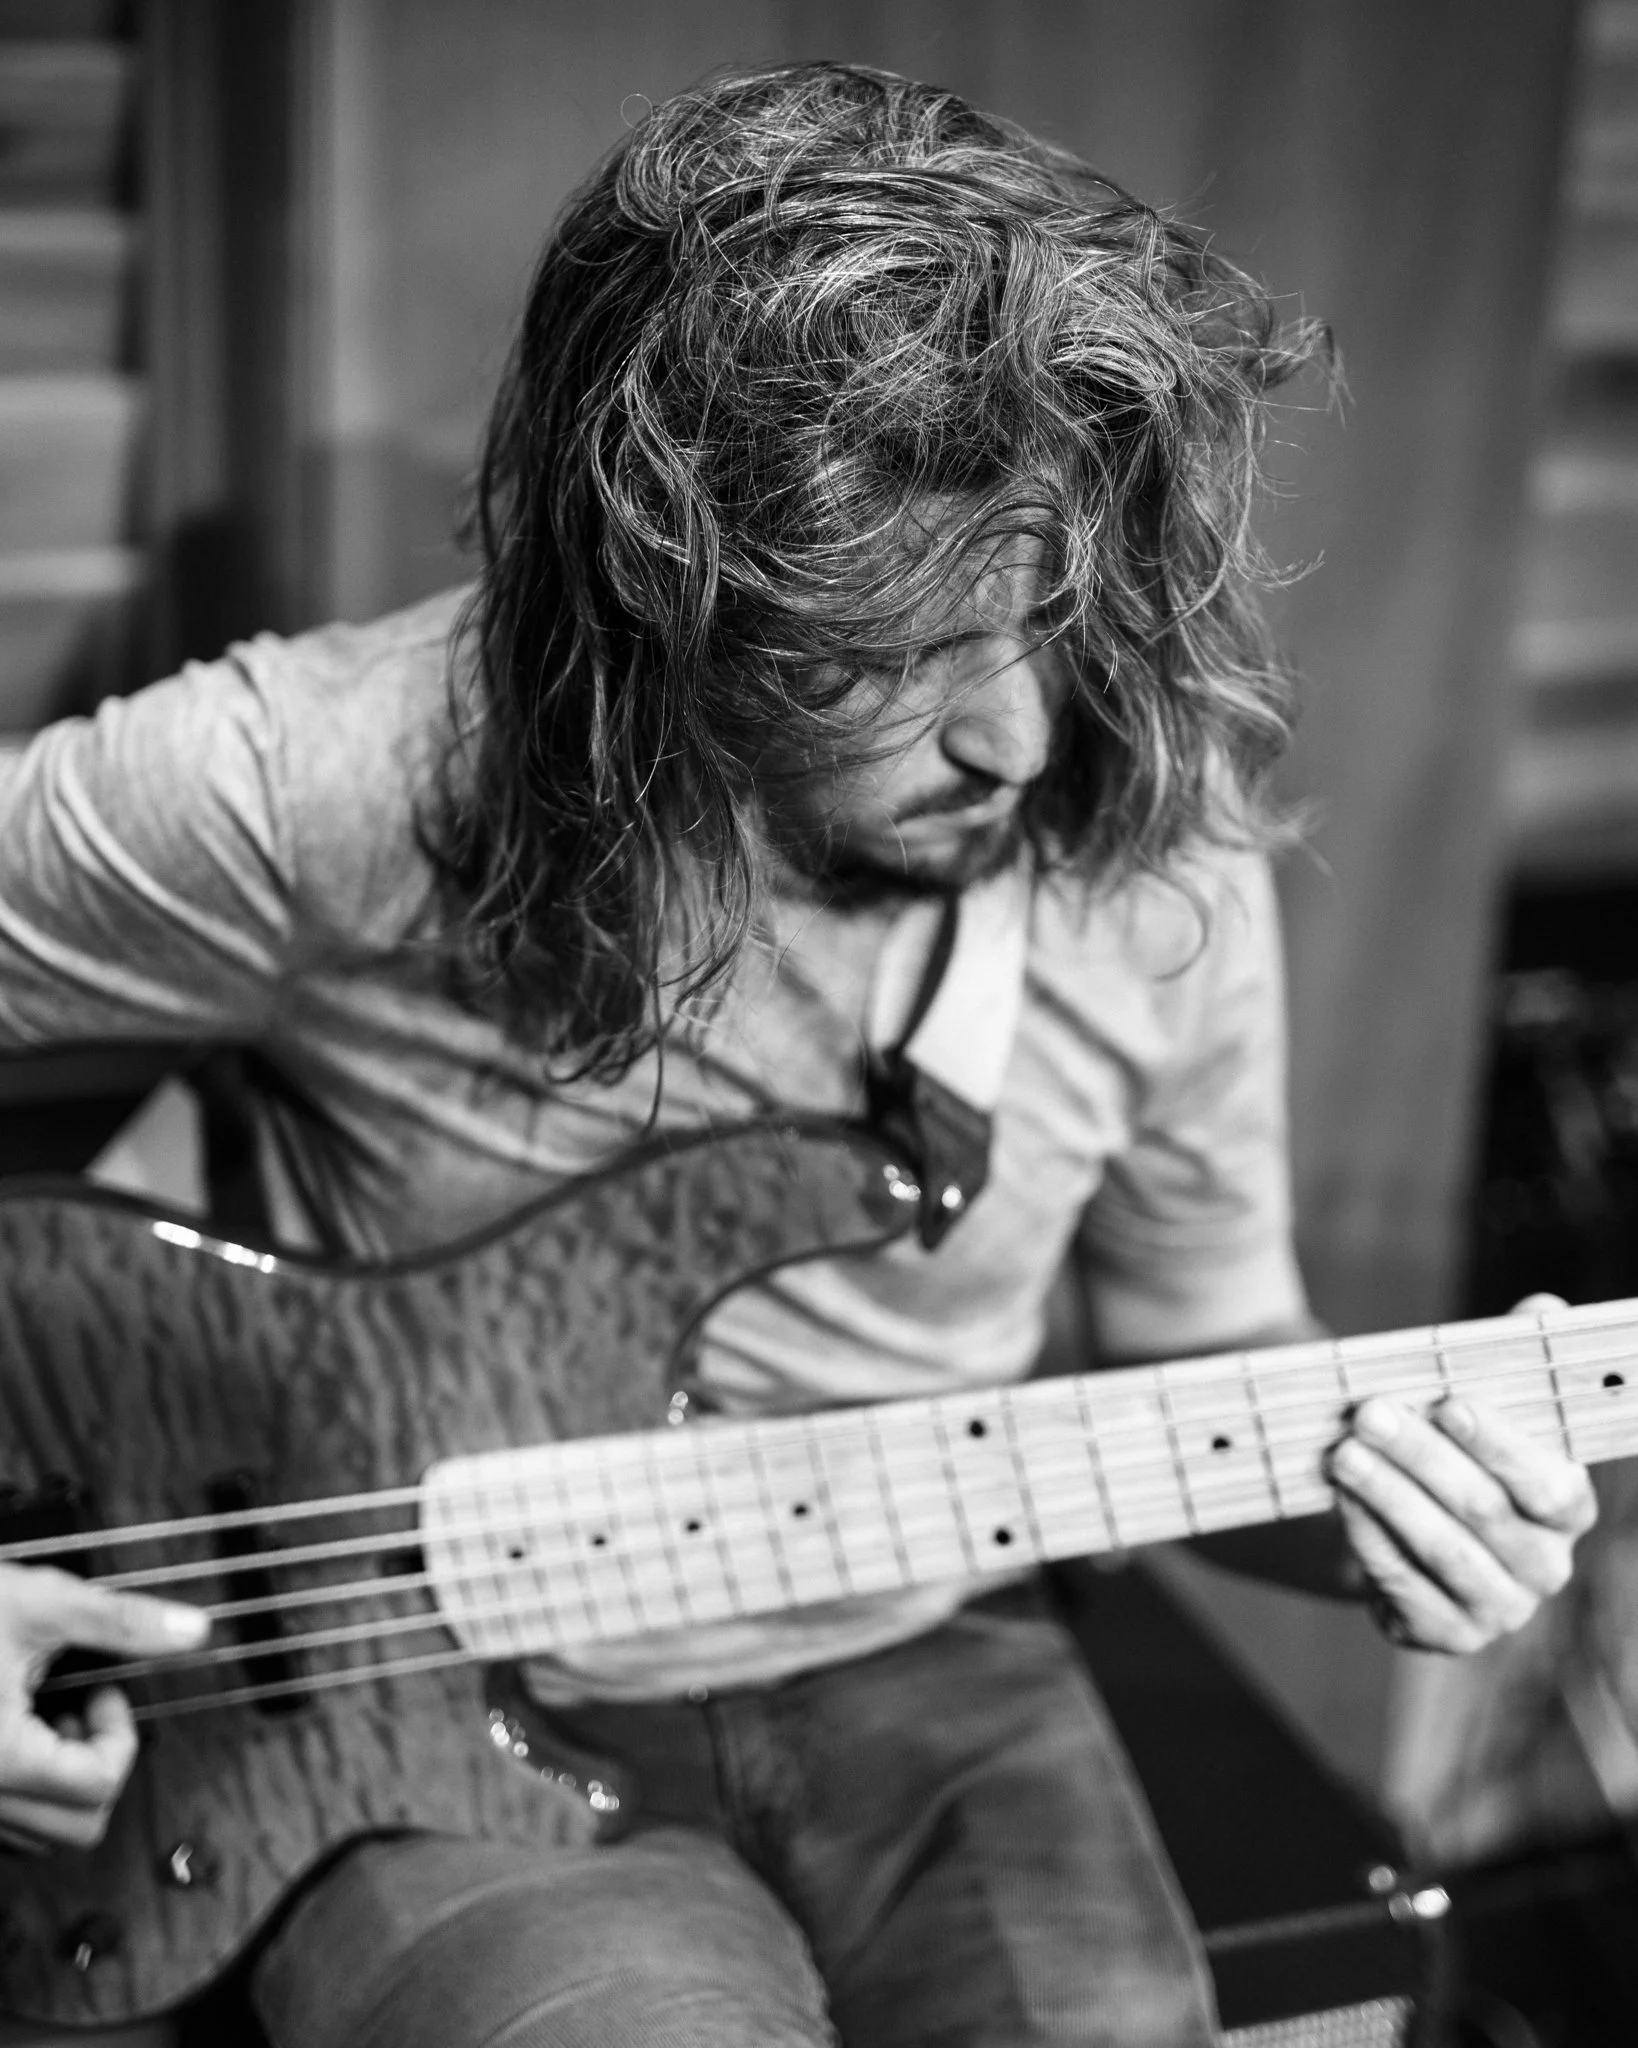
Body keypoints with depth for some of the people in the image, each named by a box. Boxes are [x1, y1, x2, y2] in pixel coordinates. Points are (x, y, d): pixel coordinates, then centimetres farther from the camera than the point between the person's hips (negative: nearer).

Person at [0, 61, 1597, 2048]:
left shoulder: (1158, 846, -7)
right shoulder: (311, 790, -21)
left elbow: (1199, 1352, 7)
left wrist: (1365, 1501, -14)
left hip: (919, 1695, 4)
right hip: (445, 1735, -3)